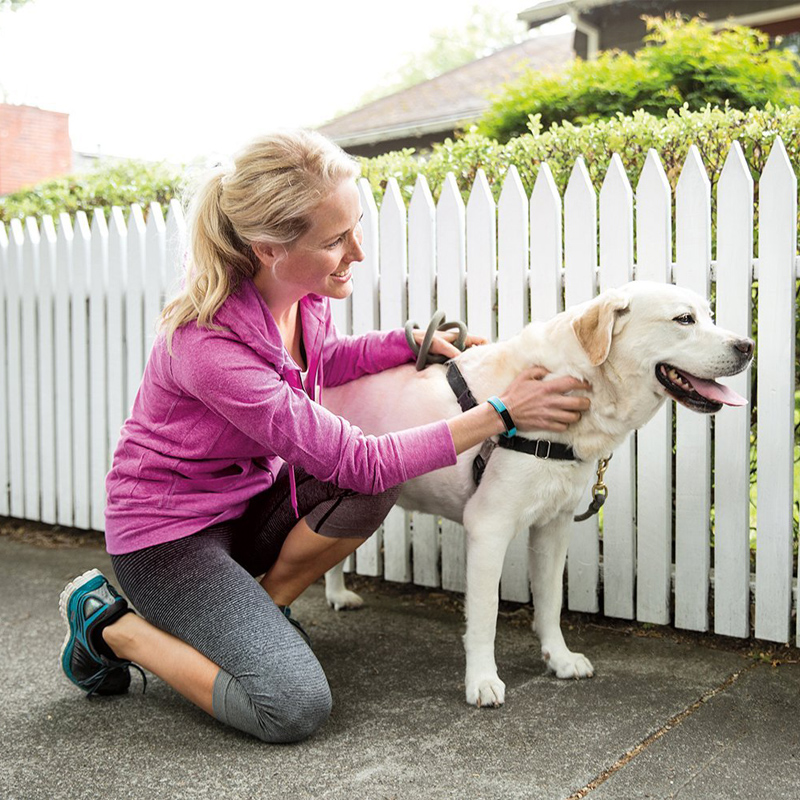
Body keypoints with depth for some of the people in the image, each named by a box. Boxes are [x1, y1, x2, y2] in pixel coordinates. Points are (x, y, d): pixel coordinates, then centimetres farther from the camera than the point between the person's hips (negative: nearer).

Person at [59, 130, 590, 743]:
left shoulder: (306, 293, -10)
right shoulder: (207, 344, -33)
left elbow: (320, 361, 16)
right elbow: (356, 460, -30)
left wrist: (410, 343, -1)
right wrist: (501, 414, -28)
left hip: (248, 499, 7)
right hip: (168, 530, -7)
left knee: (380, 483, -19)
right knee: (295, 707, -21)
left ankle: (258, 608, 3)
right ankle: (114, 627, 1)